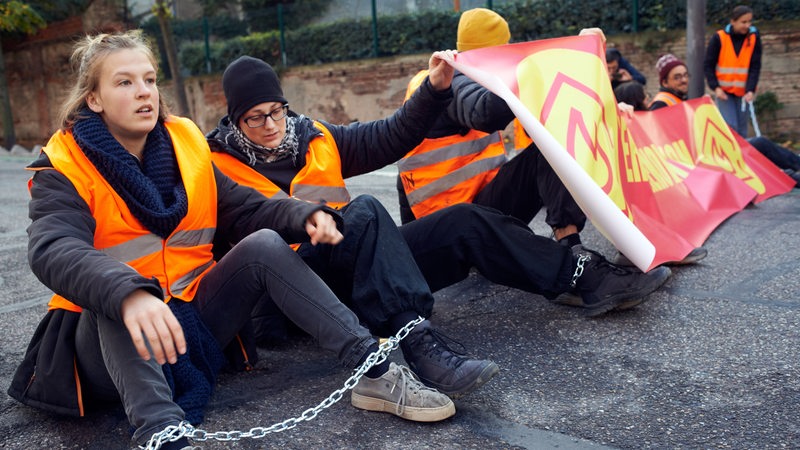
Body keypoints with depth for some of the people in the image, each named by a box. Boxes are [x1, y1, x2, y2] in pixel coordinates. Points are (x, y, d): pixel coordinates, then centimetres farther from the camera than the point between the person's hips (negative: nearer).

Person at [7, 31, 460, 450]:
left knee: (264, 244, -15)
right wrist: (128, 294, -50)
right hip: (113, 340, -4)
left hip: (194, 319, 4)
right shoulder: (62, 169, -11)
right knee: (116, 289, -34)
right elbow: (53, 251, -30)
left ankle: (374, 371, -22)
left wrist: (305, 216, -18)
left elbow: (245, 208, 3)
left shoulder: (183, 145, 3)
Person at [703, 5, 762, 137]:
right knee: (731, 127, -11)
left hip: (743, 92, 2)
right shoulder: (719, 38, -10)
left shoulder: (754, 37, -4)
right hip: (723, 91, -2)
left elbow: (755, 67, -6)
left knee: (741, 129, 7)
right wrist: (716, 87, -14)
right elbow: (708, 65, -5)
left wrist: (750, 90, -18)